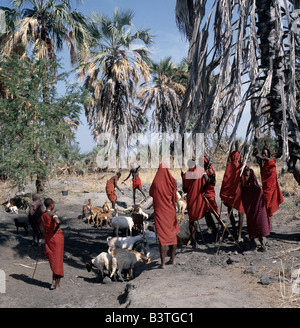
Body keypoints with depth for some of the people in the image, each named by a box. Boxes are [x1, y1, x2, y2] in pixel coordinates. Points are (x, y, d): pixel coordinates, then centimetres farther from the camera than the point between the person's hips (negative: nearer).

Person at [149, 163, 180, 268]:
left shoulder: (156, 182, -12)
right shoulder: (171, 182, -5)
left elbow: (151, 193, 5)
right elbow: (175, 198, 1)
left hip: (160, 213, -3)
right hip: (171, 212, 3)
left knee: (162, 237, 0)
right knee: (172, 235, 15)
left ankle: (163, 263, 0)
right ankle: (172, 259, 24)